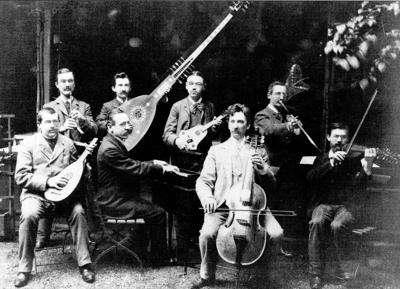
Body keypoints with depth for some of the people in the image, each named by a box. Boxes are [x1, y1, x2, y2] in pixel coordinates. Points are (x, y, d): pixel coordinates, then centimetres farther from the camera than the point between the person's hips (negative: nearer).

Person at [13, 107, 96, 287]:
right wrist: (47, 181, -15)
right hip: (35, 194, -2)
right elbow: (21, 176, -3)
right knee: (29, 215, -32)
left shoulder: (68, 143, 13)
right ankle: (24, 269, -16)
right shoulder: (28, 144, 5)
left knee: (78, 211, -27)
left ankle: (85, 264, -16)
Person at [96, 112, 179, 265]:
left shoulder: (115, 143, 13)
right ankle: (159, 258, 0)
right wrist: (162, 168, -15)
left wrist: (153, 163, 7)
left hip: (118, 196, 11)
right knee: (157, 213, -12)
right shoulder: (109, 149, -22)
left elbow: (131, 165, 20)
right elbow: (135, 169, -23)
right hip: (114, 202, -11)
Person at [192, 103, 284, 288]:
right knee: (207, 233, -29)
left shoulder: (257, 151, 17)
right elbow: (203, 182, 8)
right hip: (222, 205, -1)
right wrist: (207, 198, -14)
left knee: (277, 233, -22)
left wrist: (262, 167, -12)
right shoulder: (216, 150, 15)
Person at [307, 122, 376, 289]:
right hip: (323, 204, 1)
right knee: (317, 222, -33)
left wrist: (367, 165, -27)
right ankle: (316, 273, -24)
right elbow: (311, 178, -8)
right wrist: (331, 163, -22)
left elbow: (357, 185, -9)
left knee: (336, 225, -34)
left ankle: (343, 267, -11)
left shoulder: (353, 160, 8)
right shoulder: (322, 159, 12)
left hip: (345, 206, -1)